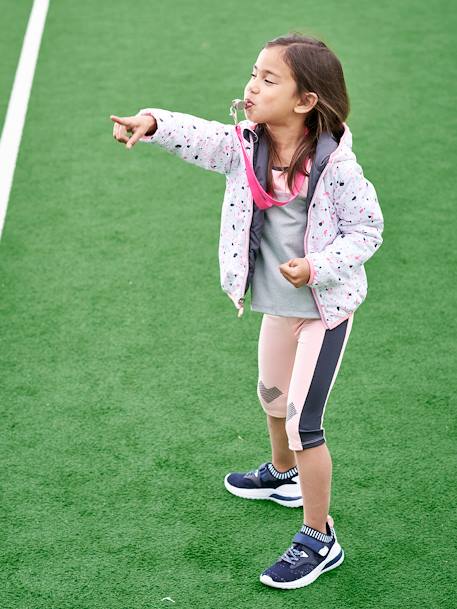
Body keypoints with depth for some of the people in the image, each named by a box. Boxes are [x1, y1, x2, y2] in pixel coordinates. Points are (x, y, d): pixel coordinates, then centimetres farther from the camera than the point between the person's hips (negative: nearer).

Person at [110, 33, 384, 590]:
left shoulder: (334, 162, -24)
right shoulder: (244, 146, -9)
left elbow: (366, 230, -17)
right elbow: (196, 136, -19)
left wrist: (316, 268, -29)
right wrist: (152, 122, -39)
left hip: (326, 305, -7)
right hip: (279, 304, 7)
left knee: (303, 421, -5)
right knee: (272, 396, 26)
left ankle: (319, 539, 14)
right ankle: (283, 476, 56)